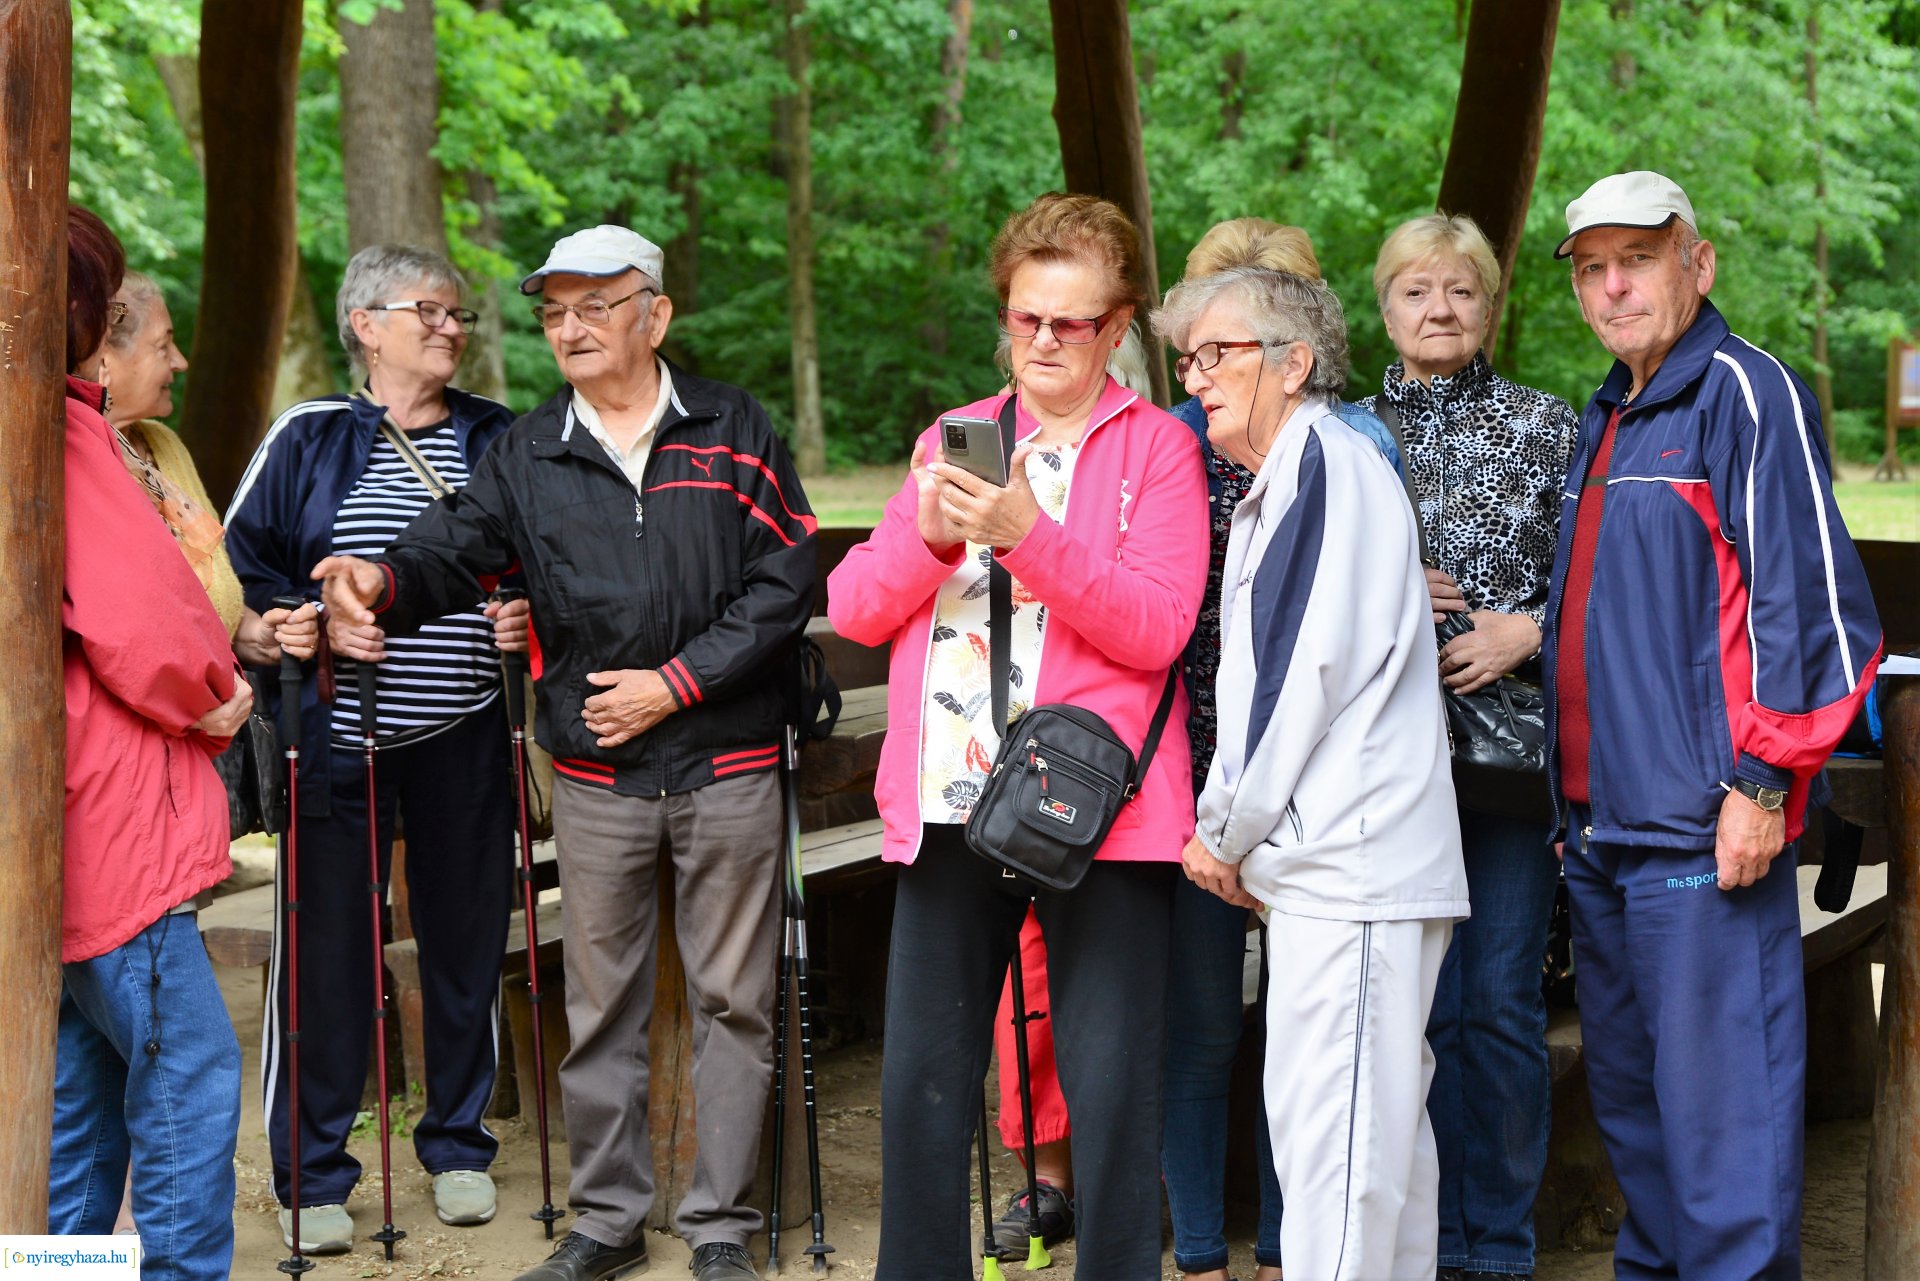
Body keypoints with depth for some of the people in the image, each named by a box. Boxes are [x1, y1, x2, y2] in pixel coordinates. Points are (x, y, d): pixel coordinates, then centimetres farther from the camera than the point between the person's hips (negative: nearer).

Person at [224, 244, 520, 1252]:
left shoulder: (498, 440, 9)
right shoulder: (308, 439, 2)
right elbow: (240, 568, 4)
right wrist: (317, 628, -11)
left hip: (463, 739, 3)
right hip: (339, 738, -2)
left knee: (467, 940, 9)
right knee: (327, 950, 0)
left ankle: (459, 1146, 26)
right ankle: (311, 1176, 12)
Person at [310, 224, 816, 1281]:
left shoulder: (731, 430, 1)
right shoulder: (529, 454, 7)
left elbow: (785, 585, -4)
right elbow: (452, 549, -3)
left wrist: (675, 683, -11)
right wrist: (384, 581, -26)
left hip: (728, 769, -2)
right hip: (596, 779, 2)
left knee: (733, 999, 5)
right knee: (599, 1005, 8)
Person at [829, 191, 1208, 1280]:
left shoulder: (1156, 447, 4)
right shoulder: (950, 442, 17)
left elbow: (1158, 628, -9)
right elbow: (853, 608, 9)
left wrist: (1030, 535, -18)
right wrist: (927, 535, -10)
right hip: (947, 807, 4)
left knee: (1112, 1089, -3)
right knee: (922, 1079, 7)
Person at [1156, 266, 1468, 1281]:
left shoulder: (1326, 461, -10)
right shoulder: (1273, 488, 21)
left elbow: (1311, 669, -16)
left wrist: (1224, 830, -8)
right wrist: (1232, 834, 14)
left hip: (1352, 867, -10)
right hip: (1331, 865, 10)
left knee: (1328, 1136, -9)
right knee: (1379, 1129, 14)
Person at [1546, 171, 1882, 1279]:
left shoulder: (1744, 392, -8)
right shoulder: (1607, 419, 18)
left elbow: (1811, 598, -15)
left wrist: (1763, 782, -19)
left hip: (1702, 823, -9)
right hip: (1603, 817, 9)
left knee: (1718, 1094, -6)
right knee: (1629, 1085, 17)